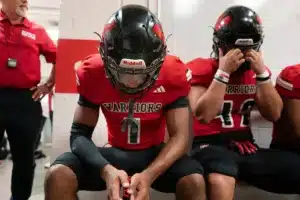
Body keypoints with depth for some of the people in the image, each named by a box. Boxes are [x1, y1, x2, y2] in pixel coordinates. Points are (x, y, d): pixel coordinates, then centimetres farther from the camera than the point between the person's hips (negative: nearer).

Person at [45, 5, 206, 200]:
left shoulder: (173, 74, -16)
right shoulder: (93, 73, -14)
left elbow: (180, 136, -17)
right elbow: (80, 133, -14)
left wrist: (149, 174, -34)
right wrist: (106, 170, -33)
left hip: (155, 153, 0)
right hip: (115, 152, 1)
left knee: (194, 182, -29)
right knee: (57, 176, -22)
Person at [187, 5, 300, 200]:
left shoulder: (256, 70, 12)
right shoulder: (201, 68, -4)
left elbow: (274, 115, 3)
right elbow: (203, 116, -17)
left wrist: (262, 72, -7)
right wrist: (223, 72, -17)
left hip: (246, 147, 6)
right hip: (211, 145, -5)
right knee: (220, 183, -38)